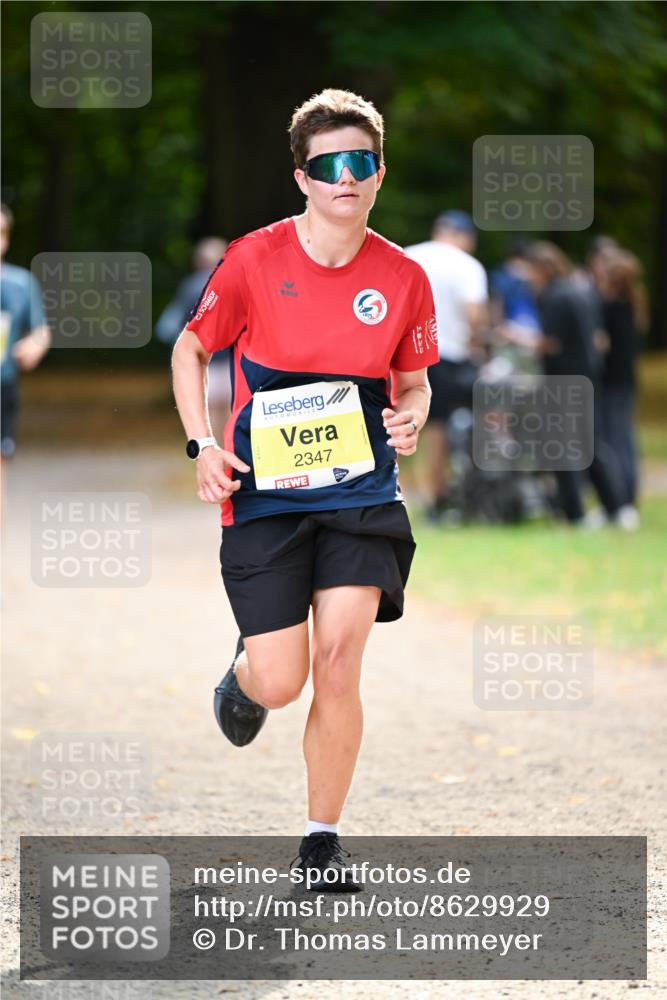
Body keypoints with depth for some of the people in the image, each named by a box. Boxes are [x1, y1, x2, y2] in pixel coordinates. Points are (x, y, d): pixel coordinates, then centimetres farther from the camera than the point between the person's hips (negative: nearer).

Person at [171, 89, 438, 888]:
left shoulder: (402, 278, 0)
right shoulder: (254, 260, -7)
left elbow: (414, 378, 15)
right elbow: (191, 348, 6)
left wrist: (411, 416, -8)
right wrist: (202, 445, -5)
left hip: (361, 492, 2)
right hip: (263, 493, -1)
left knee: (339, 658, -11)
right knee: (280, 682, -6)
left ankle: (322, 838, 5)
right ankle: (243, 675, 35)